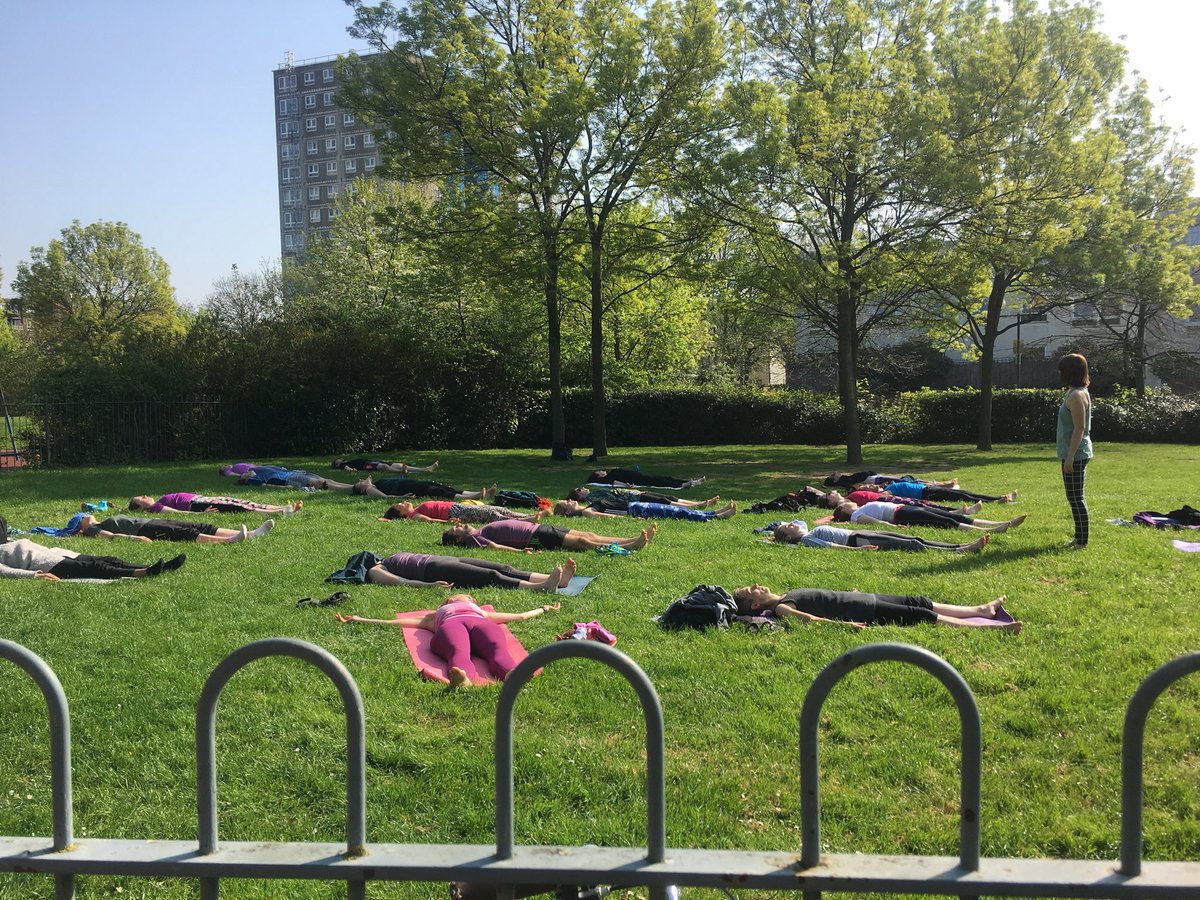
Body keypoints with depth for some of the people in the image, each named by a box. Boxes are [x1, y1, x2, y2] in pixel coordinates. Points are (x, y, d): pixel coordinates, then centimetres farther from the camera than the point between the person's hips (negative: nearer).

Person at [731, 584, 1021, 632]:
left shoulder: (787, 596, 16)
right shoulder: (780, 608, -13)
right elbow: (806, 618, -27)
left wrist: (848, 592, 31)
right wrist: (843, 623, -35)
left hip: (862, 599, 9)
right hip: (861, 612, -9)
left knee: (919, 601, 10)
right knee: (921, 615, -11)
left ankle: (981, 610, 22)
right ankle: (990, 627, -9)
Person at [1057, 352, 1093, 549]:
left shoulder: (1076, 395, -17)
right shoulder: (1075, 392, 14)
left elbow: (1079, 428, -21)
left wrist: (1070, 457, -22)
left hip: (1075, 454, -10)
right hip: (1074, 453, 10)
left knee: (1076, 498, -5)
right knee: (1075, 498, 15)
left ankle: (1082, 541, 0)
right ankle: (1079, 538, 22)